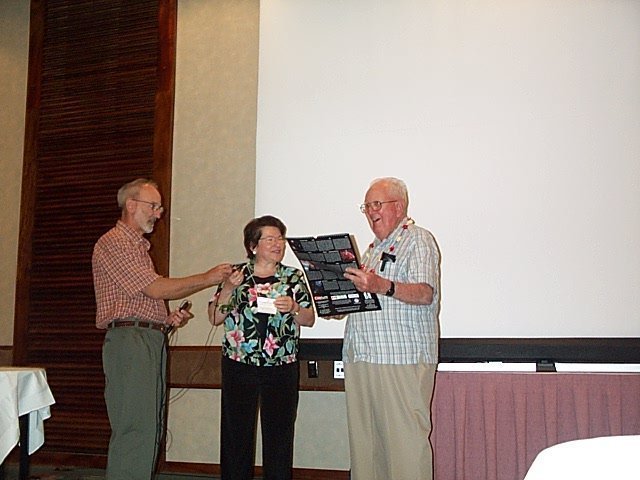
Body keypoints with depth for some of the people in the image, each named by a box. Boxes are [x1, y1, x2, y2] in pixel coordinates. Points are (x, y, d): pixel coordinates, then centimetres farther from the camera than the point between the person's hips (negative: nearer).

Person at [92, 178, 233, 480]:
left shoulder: (139, 246, 26)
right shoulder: (113, 243, -5)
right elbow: (154, 288, -13)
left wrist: (168, 318, 10)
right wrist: (207, 278, -7)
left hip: (152, 340, 10)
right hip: (129, 339, -10)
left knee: (151, 430, 8)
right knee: (135, 430, -13)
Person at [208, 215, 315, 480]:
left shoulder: (294, 277, 8)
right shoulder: (236, 274, 6)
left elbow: (310, 319, 6)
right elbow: (215, 318, 4)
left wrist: (293, 308, -13)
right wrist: (228, 288, -9)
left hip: (282, 369, 0)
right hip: (238, 366, 0)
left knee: (279, 433, 4)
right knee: (236, 432, 3)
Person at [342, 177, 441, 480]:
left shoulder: (418, 240, -1)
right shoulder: (374, 248, 25)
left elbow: (424, 294, -16)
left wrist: (382, 286, -32)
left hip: (403, 359, -8)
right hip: (361, 357, 8)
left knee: (405, 439, -8)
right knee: (363, 438, 9)